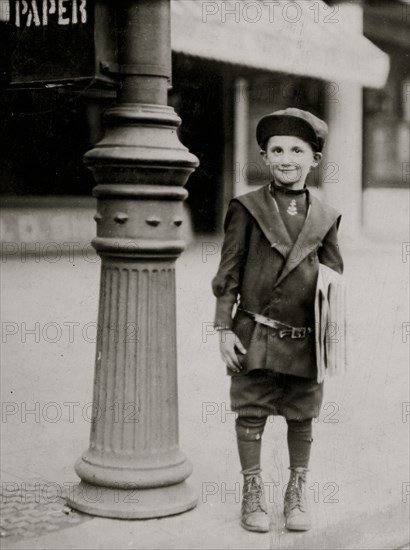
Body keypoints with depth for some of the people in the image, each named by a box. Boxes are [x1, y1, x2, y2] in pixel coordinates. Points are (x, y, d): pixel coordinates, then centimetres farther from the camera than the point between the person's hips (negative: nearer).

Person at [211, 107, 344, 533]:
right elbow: (228, 272, -1)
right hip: (255, 335, -2)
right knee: (251, 414, 6)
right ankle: (252, 493, 23)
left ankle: (296, 494, 29)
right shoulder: (247, 209, -1)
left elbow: (335, 276, 12)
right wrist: (224, 328, -5)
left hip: (306, 340, 2)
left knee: (302, 417, 11)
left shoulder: (324, 218, 6)